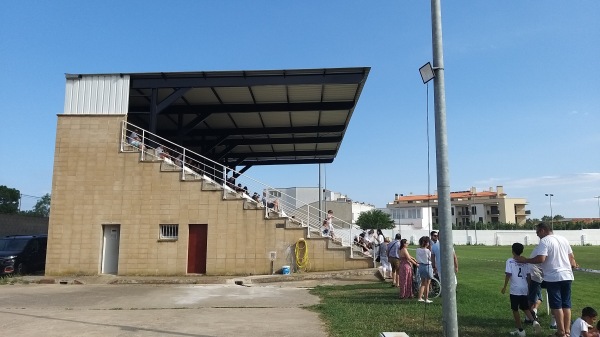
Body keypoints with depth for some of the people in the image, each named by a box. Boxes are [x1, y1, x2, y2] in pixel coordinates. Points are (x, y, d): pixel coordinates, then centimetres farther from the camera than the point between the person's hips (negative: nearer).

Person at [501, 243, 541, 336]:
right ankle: (534, 321, -4)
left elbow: (508, 274, -14)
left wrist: (504, 287, -6)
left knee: (515, 310, 7)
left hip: (515, 290, -5)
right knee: (525, 308, 19)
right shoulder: (525, 261, 8)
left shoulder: (510, 261, -7)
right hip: (525, 289, 5)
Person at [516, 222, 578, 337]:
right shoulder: (563, 239, 12)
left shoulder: (544, 241, -12)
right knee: (566, 304, 14)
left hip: (553, 277, -7)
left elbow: (541, 259, -23)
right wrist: (573, 265, 39)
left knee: (556, 305, 2)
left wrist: (525, 260, -12)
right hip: (567, 276, 7)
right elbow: (571, 257, 21)